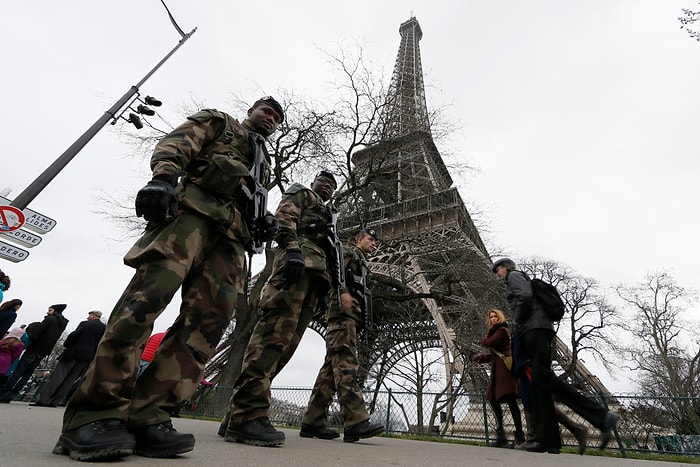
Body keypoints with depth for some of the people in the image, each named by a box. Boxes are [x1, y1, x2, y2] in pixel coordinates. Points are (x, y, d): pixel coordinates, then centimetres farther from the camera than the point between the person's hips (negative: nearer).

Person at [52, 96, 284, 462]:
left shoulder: (264, 162, 38)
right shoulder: (218, 121, 25)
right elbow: (177, 144, 7)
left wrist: (262, 221, 8)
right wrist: (162, 177, -13)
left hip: (232, 231, 5)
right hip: (194, 208, -5)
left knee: (211, 317, -14)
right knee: (150, 292, -22)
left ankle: (146, 417, -13)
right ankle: (94, 412, -15)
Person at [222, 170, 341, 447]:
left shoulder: (326, 216, 42)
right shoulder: (300, 193, 21)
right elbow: (285, 218, 0)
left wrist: (324, 287, 20)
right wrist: (292, 249, -19)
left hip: (314, 273, 8)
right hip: (299, 258, -8)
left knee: (286, 342, -3)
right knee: (276, 331, -21)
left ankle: (239, 414, -1)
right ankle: (247, 414, -25)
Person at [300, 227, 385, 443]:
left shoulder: (362, 264, 35)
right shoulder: (350, 253, 9)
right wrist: (344, 291, -26)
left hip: (351, 316, 9)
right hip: (343, 312, -9)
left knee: (331, 368, 3)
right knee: (346, 364, -18)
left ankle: (312, 422, 4)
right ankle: (356, 422, -24)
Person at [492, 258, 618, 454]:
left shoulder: (514, 275, 6)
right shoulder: (518, 280, 32)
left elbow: (525, 297, -13)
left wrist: (517, 323, -5)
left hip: (535, 328, -10)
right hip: (537, 330, 10)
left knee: (543, 376, -19)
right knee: (540, 381, 0)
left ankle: (601, 417, -21)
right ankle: (547, 440, -4)